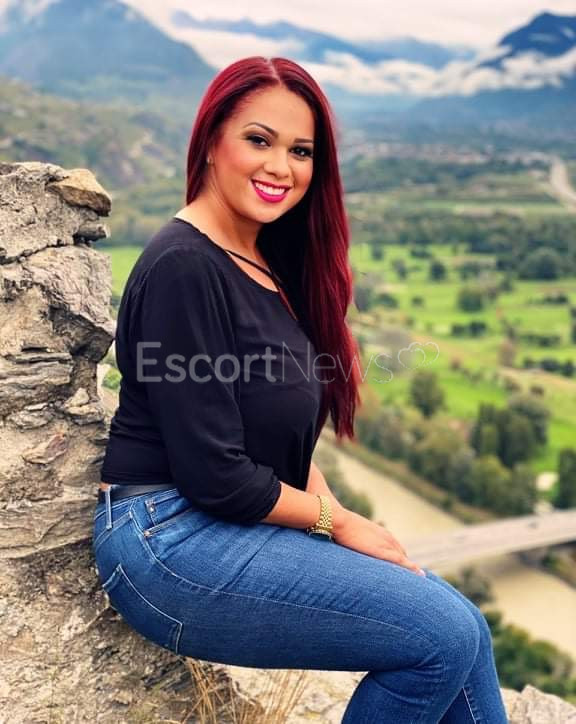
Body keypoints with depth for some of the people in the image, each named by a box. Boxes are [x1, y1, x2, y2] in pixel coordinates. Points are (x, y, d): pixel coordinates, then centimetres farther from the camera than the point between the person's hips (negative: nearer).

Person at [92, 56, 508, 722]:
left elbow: (291, 438, 11)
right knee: (447, 638, -12)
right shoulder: (183, 267, -17)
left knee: (462, 628, 2)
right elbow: (212, 473, -19)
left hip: (240, 528, 8)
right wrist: (335, 520, -7)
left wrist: (338, 518, -3)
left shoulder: (272, 264, 10)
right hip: (169, 540, -8)